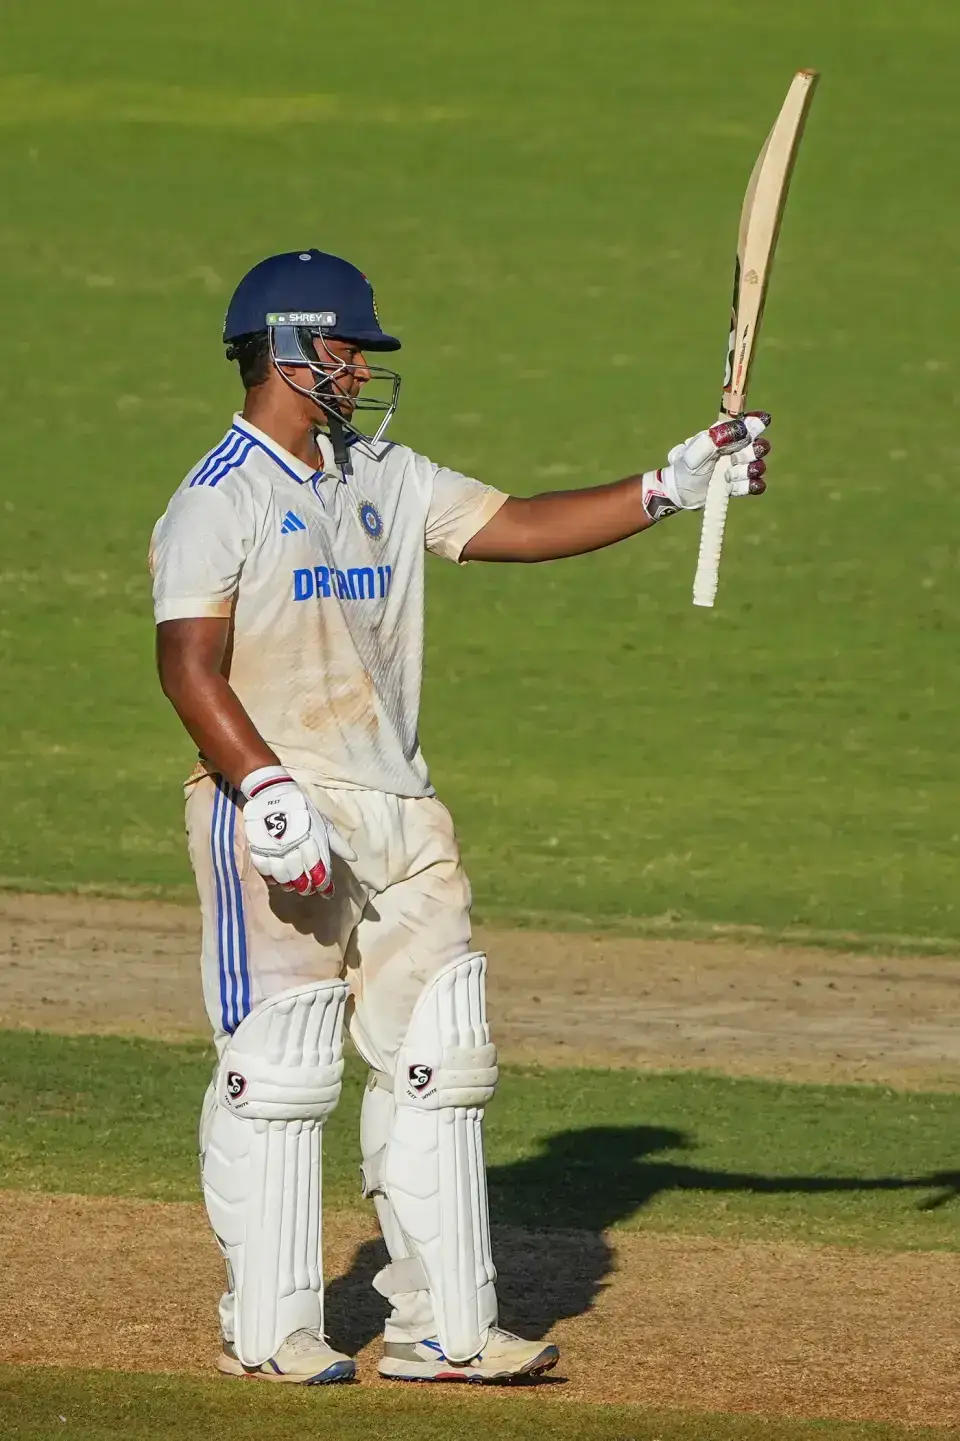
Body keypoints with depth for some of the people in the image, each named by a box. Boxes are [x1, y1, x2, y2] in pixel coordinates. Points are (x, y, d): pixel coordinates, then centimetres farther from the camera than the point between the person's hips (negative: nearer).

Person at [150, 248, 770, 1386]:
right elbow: (190, 669, -15)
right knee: (276, 1070, -5)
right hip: (274, 818, -8)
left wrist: (675, 487, 4)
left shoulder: (384, 478, 15)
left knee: (439, 1062, 5)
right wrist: (273, 799, -24)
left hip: (400, 818, 8)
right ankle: (268, 1332, 3)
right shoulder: (218, 501, -8)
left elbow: (517, 527, 13)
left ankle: (444, 1327, 9)